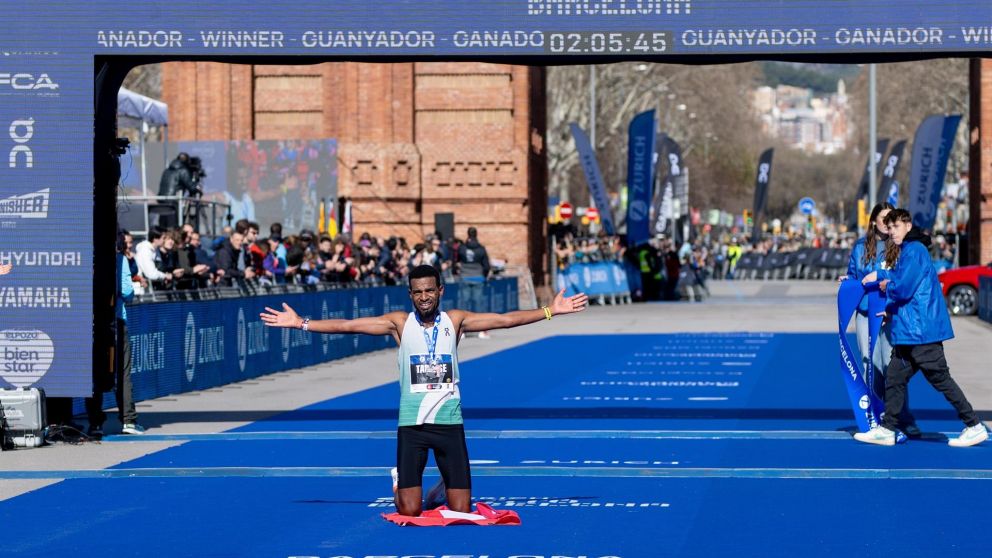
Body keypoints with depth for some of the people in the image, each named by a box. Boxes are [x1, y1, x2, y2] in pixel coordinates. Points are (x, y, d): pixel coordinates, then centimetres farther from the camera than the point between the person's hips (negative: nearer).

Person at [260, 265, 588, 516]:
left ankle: (445, 485, 34)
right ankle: (399, 480, 31)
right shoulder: (399, 322, 1)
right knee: (409, 512, -4)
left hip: (449, 423, 1)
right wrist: (301, 323, -7)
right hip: (412, 425, -1)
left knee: (461, 512, -1)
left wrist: (551, 310, -5)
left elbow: (505, 319, 0)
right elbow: (346, 326, -1)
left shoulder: (455, 321, 3)